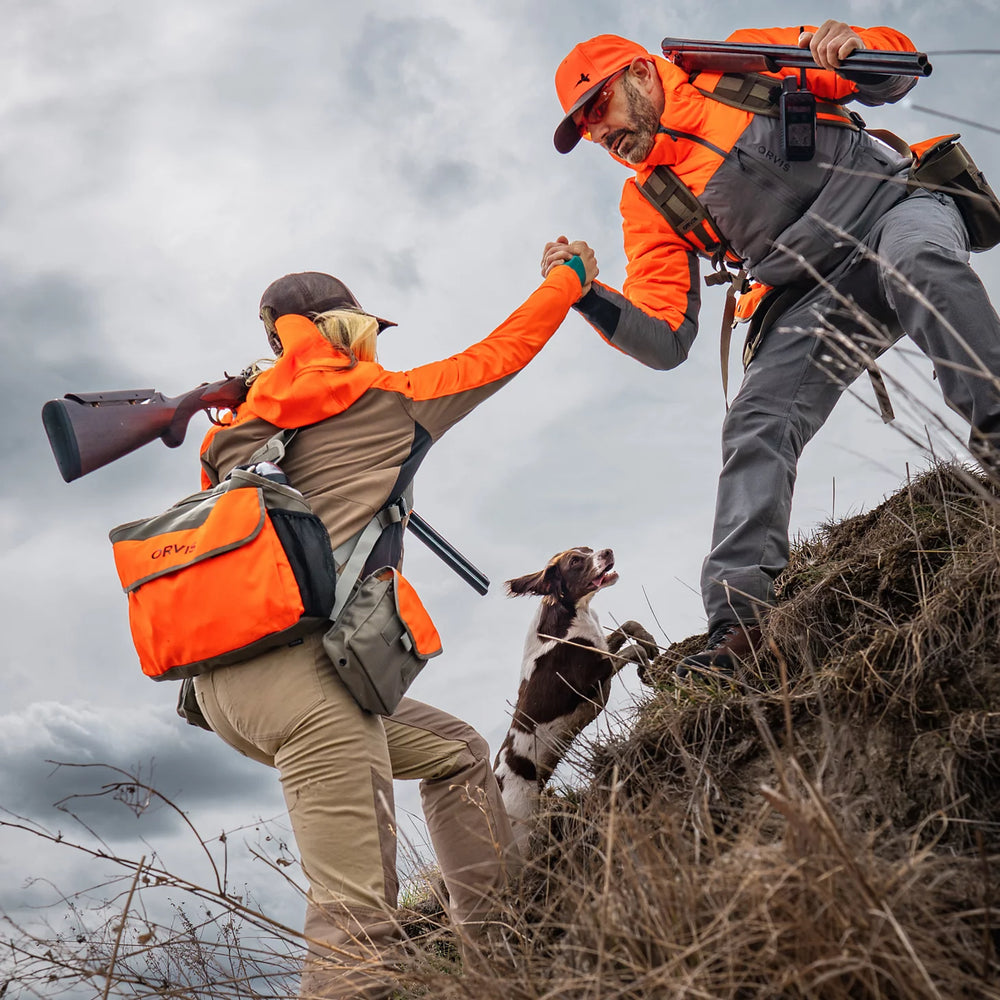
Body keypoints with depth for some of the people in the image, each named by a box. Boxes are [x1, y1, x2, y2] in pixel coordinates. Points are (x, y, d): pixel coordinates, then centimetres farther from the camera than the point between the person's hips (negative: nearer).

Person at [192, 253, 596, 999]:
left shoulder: (240, 437, 24)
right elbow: (503, 352, 22)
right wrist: (571, 277, 36)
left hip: (221, 678, 8)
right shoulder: (385, 399, 11)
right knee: (358, 937, -10)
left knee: (454, 753, 21)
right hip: (294, 663, -8)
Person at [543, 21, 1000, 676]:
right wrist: (590, 296, -14)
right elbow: (664, 342, 2)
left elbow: (897, 69, 8)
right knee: (756, 425, -18)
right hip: (816, 296, 2)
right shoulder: (648, 204, 11)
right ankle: (740, 617, -22)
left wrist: (853, 51, -15)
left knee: (916, 261, -38)